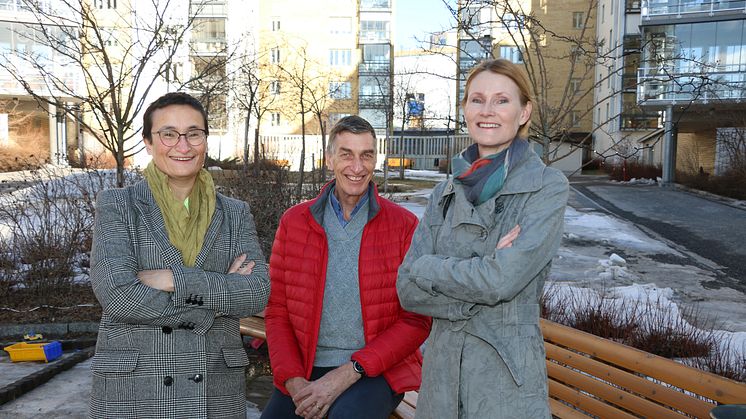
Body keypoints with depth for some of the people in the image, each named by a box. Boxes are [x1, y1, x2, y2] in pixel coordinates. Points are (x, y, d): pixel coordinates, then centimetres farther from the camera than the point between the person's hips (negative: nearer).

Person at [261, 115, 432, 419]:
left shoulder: (404, 225, -2)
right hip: (305, 373, 3)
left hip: (376, 371, -2)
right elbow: (277, 313, 6)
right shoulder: (293, 222, 6)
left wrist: (349, 373, -13)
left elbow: (417, 321, -5)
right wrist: (293, 381, -8)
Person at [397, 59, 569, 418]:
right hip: (441, 371, 5)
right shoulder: (446, 192, 5)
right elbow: (408, 290, -3)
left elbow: (502, 281, -22)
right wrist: (478, 288, -16)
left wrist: (425, 267, -10)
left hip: (508, 381, -4)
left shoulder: (548, 187, -9)